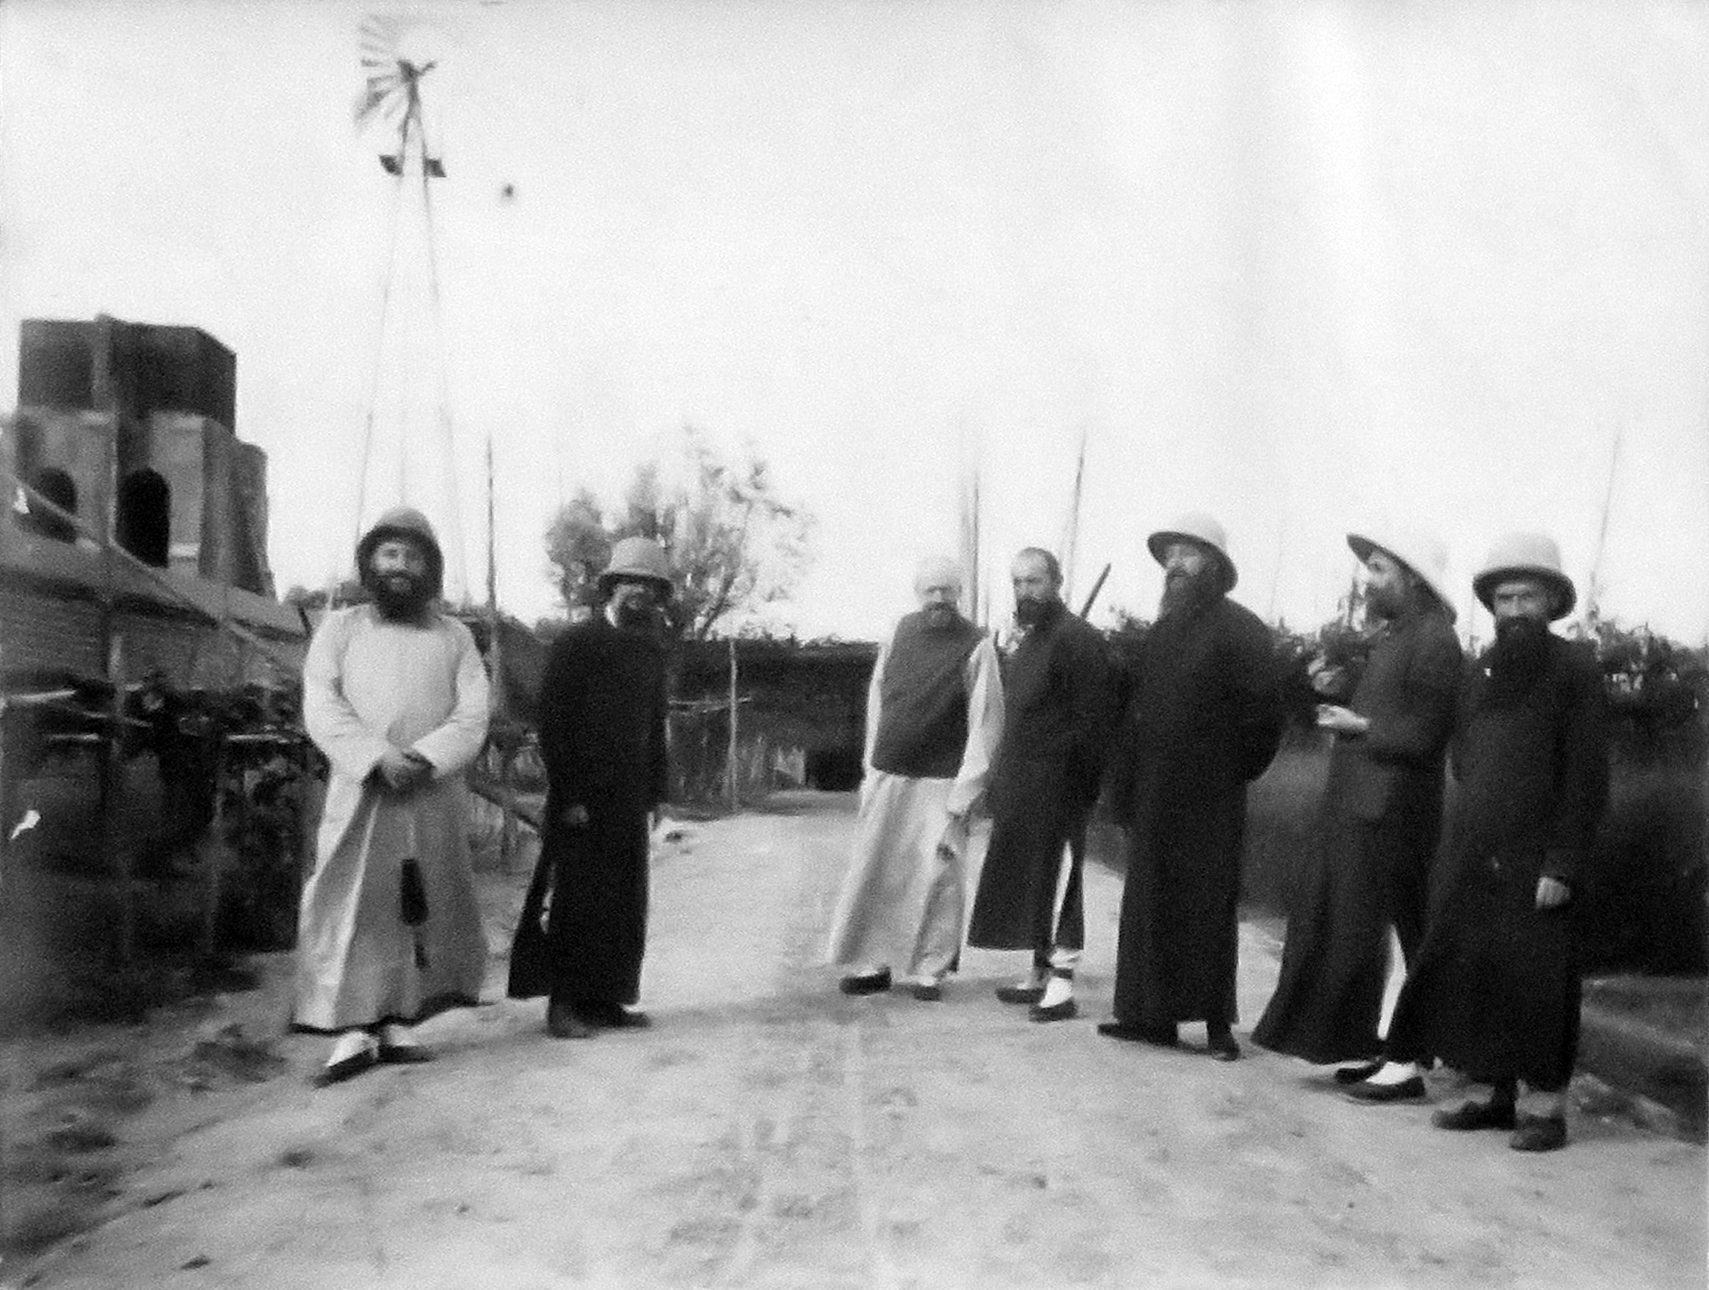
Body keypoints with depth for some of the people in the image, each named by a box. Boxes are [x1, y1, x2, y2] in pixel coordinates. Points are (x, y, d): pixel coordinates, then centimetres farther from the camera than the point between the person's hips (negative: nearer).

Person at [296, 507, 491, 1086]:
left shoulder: (454, 637, 12)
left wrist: (423, 759, -16)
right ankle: (354, 1031, -3)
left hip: (434, 795, 1)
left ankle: (398, 1024, 9)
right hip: (358, 792, -1)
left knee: (422, 907, 1)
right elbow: (322, 708, -2)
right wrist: (377, 758, -16)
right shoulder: (339, 627, 10)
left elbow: (471, 719, 2)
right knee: (350, 904, -6)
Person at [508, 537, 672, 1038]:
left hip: (630, 795, 6)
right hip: (580, 797, -6)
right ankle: (564, 1003, 6)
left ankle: (606, 997, 15)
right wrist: (568, 796, -13)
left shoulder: (651, 649, 12)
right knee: (574, 897, -2)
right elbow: (552, 723, -9)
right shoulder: (575, 644, -6)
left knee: (625, 899, 7)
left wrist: (655, 791, 8)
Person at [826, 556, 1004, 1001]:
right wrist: (872, 764, 10)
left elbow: (986, 723, -8)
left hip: (941, 782, -4)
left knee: (937, 878, -3)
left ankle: (928, 971, 10)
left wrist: (963, 793, -12)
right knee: (870, 872, 5)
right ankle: (869, 964, 17)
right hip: (888, 777, 4)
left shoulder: (976, 646, -6)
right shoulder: (899, 633, 6)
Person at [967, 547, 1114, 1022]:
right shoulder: (1026, 640, 17)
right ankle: (1040, 974, 23)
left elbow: (1092, 720, -17)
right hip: (1020, 787, 9)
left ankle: (1061, 985, 3)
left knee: (1056, 882, -4)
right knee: (1025, 881, 13)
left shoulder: (1077, 639, -12)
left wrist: (1082, 783, -19)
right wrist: (1001, 778, 16)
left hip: (1056, 786, -9)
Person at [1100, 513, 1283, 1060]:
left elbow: (1263, 712, -11)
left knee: (1209, 908, -1)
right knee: (1148, 904, 8)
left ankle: (1218, 1023, 8)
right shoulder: (1161, 633, 16)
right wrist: (1124, 784, 10)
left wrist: (1234, 769, -8)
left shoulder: (1240, 630, -6)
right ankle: (1152, 1014, 17)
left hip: (1209, 797, -7)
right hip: (1153, 797, 7)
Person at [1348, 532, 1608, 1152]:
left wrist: (1562, 864, -13)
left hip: (1534, 862, -5)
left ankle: (1544, 1104, 10)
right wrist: (1468, 837, 8)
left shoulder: (1574, 669, -3)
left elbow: (1586, 776, -8)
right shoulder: (1482, 674, 13)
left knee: (1535, 979, -2)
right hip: (1472, 858, 5)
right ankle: (1498, 1095, 18)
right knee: (1473, 973, 7)